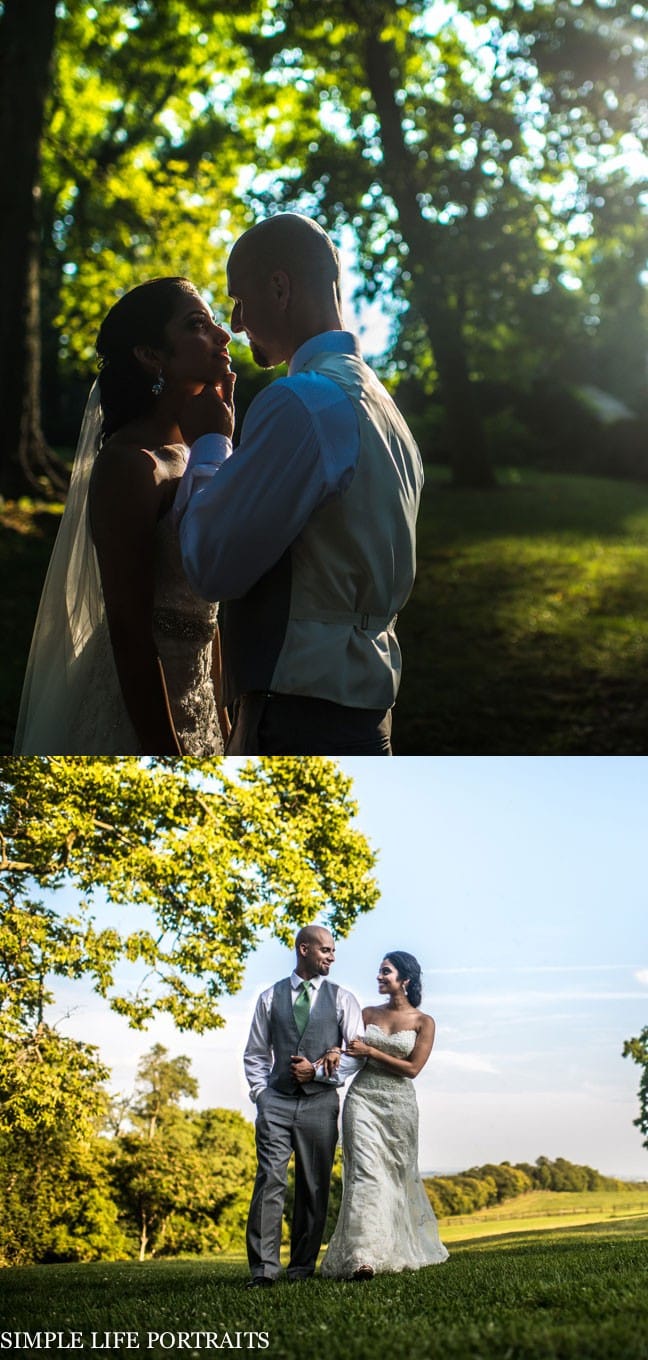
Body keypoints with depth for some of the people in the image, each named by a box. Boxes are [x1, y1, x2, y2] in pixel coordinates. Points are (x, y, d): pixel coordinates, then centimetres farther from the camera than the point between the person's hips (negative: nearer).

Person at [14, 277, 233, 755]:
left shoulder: (191, 459, 9)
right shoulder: (130, 463, -16)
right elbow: (130, 632, -21)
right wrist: (166, 751, -22)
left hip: (195, 711, 8)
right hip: (139, 717, -8)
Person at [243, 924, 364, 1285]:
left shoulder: (342, 999, 10)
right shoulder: (270, 997, 11)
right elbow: (256, 1053, 14)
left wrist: (318, 1071, -7)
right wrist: (261, 1093, 2)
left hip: (320, 1102, 0)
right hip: (276, 1101, 0)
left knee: (314, 1187, 2)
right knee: (270, 1181, -11)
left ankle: (302, 1268, 10)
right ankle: (264, 1268, -12)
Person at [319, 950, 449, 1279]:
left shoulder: (423, 1022, 2)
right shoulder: (368, 1014, 10)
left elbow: (412, 1068, -5)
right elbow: (342, 1041, 14)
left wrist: (369, 1052, -10)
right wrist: (334, 1052, -10)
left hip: (398, 1103, -1)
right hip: (363, 1097, 1)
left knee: (397, 1175, 8)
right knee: (366, 1170, -14)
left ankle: (401, 1249, 27)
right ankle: (363, 1256, -22)